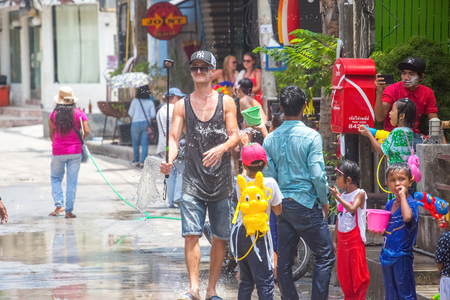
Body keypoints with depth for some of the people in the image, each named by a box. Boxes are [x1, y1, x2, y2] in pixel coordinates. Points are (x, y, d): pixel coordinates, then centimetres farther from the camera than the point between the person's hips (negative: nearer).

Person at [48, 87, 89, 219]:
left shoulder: (53, 115, -4)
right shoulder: (79, 114, -5)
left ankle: (59, 205, 0)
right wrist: (80, 139, 10)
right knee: (72, 181, 6)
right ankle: (69, 210, 6)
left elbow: (51, 135, 4)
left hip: (58, 152, 0)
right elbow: (86, 131, -11)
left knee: (56, 178, 16)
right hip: (75, 151, 0)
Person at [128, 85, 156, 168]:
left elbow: (130, 113, -2)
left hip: (136, 123, -2)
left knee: (135, 143, 12)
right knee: (145, 143, 2)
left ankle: (136, 161, 22)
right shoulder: (150, 102, -1)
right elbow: (153, 115, -1)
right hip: (146, 123, 2)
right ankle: (143, 162, -4)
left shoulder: (135, 101, -6)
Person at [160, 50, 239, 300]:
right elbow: (174, 136, -1)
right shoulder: (182, 105, 7)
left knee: (220, 237, 5)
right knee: (191, 234, -12)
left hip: (221, 179, 0)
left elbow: (234, 136, -1)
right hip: (193, 180, 0)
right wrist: (170, 159, -21)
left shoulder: (226, 102, 5)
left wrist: (221, 149, -23)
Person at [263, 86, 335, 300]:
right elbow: (317, 174, -13)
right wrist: (324, 202, 0)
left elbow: (268, 175, 5)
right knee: (325, 256, 1)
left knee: (284, 261, 9)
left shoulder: (270, 139, 4)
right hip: (306, 203, -5)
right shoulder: (311, 137, -11)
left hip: (282, 205, 6)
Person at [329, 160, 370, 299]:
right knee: (344, 274, 9)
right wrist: (335, 240, 14)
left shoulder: (359, 194, -7)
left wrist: (337, 197, -26)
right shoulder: (341, 196, 10)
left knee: (358, 273, -4)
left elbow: (352, 208, -27)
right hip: (343, 241, 6)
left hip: (356, 241, -6)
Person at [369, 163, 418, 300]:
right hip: (387, 255, 8)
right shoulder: (389, 204, 10)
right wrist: (380, 231, -2)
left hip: (402, 256, -8)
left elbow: (407, 217, -36)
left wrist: (402, 195, -26)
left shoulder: (411, 203, -12)